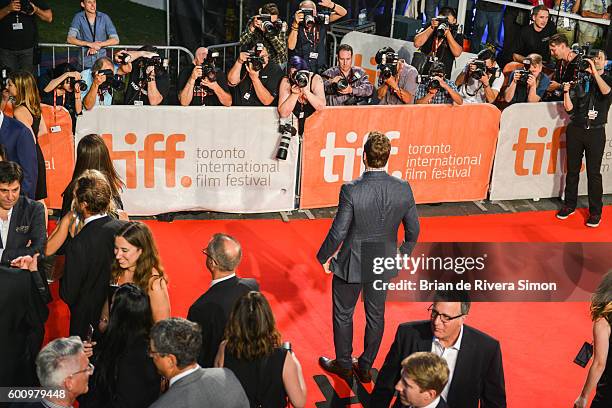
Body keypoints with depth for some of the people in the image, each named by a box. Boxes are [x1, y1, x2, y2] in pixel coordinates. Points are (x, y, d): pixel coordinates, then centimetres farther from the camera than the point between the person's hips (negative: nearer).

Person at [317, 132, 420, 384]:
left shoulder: (351, 190, -26)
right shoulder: (403, 189, -13)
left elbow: (338, 232, -19)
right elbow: (413, 230, -2)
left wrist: (324, 257, -2)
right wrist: (403, 255, 16)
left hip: (351, 265, -4)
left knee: (343, 315, 19)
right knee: (376, 316, 21)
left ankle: (343, 365, 35)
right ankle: (365, 367, 36)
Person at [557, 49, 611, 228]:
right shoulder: (581, 81, 9)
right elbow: (569, 108, 4)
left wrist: (595, 71, -19)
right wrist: (566, 91, -11)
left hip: (596, 132, -2)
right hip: (575, 130, 2)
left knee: (593, 172, -2)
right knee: (572, 169, 7)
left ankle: (595, 212, 3)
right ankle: (569, 205, 19)